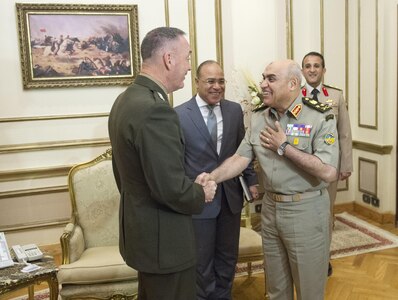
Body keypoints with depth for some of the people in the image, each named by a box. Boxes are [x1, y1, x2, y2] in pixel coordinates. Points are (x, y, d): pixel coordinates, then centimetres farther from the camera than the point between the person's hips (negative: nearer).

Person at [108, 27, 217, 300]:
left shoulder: (126, 99, 4)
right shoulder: (155, 109, -27)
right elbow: (172, 190, -27)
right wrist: (202, 194, -8)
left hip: (140, 230, 10)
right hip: (164, 239, -10)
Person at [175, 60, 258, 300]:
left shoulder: (235, 110, 3)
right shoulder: (179, 115, -10)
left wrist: (251, 180, 4)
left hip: (231, 196, 4)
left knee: (228, 258, 19)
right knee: (202, 261, 12)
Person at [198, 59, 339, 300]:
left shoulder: (320, 118, -14)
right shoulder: (258, 119, 4)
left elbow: (328, 172, -22)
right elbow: (241, 158, -2)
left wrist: (284, 147, -19)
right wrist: (212, 177, -20)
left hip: (306, 211, -5)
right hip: (270, 208, 5)